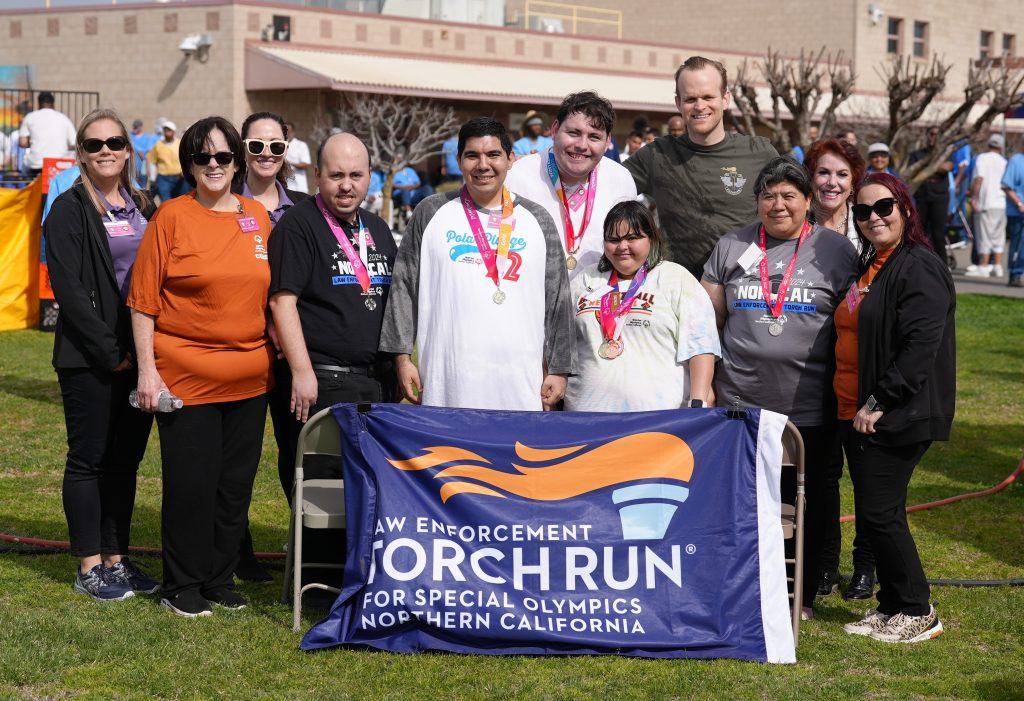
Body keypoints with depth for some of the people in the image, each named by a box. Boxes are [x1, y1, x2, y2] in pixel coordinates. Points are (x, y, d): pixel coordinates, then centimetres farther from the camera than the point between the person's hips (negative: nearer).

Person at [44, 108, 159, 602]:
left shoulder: (143, 208, 13)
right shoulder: (70, 209, -5)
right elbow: (68, 288, -12)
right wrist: (109, 350, -15)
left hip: (138, 354, 6)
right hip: (88, 358, -6)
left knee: (126, 459, 9)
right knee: (89, 458, 1)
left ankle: (117, 559, 18)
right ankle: (89, 567, 7)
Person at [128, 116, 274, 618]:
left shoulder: (258, 218, 9)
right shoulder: (171, 217, -4)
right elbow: (143, 300, -5)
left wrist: (280, 350, 11)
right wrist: (147, 369, -9)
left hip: (249, 378, 4)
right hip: (185, 377, -4)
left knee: (236, 482, 10)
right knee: (190, 482, 0)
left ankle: (220, 580, 23)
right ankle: (183, 586, 13)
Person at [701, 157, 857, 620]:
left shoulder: (837, 251, 2)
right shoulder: (731, 248, 9)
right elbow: (709, 321, 12)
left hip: (810, 408, -2)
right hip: (739, 404, 2)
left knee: (807, 503, 7)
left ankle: (802, 595, 19)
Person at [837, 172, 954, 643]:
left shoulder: (920, 269, -15)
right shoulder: (868, 267, 16)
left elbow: (921, 345, -23)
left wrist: (880, 402, -22)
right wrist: (858, 407, 16)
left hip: (896, 417, -9)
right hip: (857, 413, 9)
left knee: (879, 512, -6)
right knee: (873, 514, 12)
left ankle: (917, 612, 6)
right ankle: (891, 606, 22)